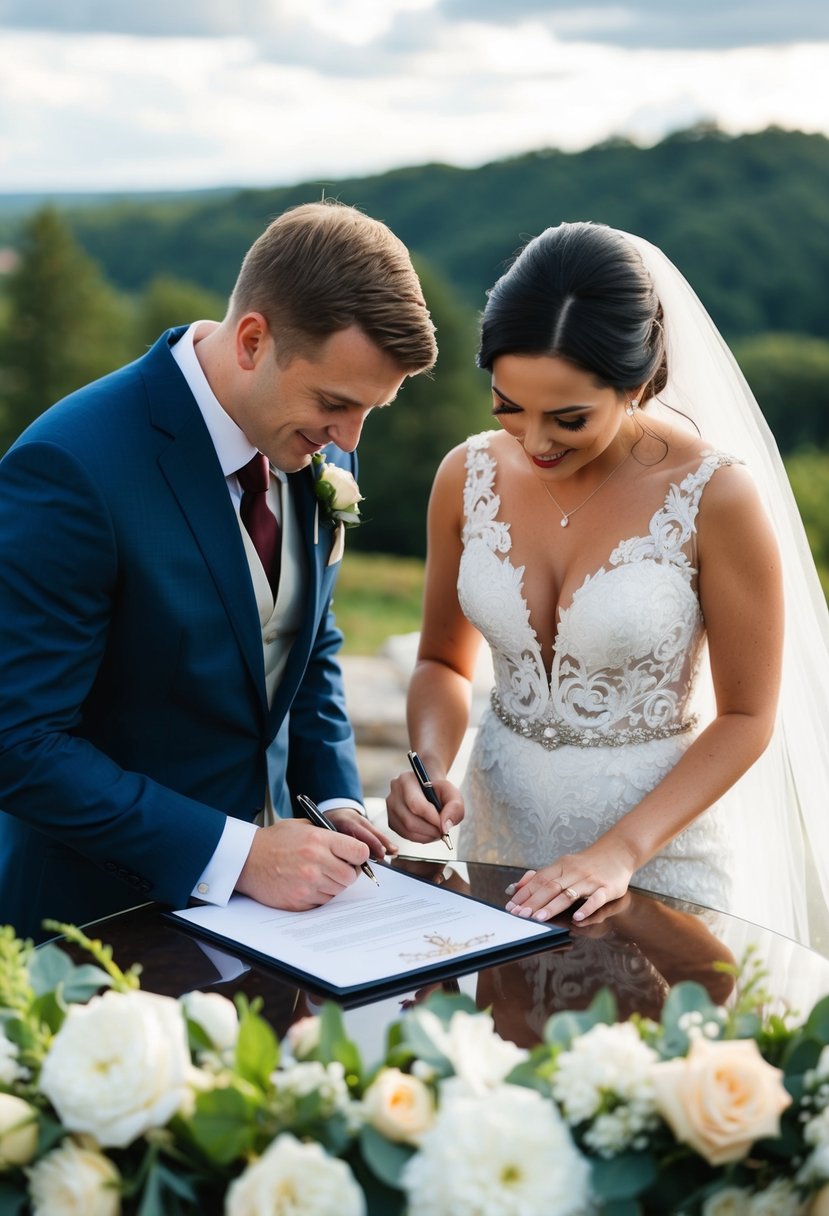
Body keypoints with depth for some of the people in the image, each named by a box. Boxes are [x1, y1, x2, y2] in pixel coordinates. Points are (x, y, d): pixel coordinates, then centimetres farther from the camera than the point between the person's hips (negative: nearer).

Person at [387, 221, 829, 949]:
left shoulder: (714, 496, -18)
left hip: (658, 841, -4)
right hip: (500, 825, 4)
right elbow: (444, 662, 6)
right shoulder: (470, 476, -6)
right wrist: (430, 767, -13)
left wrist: (620, 851, -21)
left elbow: (746, 716, -12)